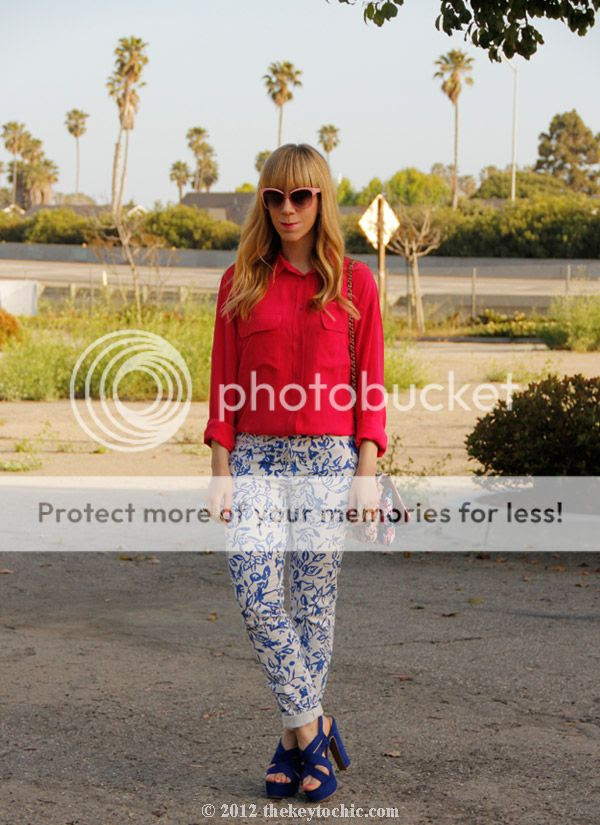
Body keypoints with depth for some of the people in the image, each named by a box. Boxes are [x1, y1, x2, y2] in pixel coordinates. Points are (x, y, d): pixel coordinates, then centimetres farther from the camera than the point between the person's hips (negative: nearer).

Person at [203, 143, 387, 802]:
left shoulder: (354, 283, 3)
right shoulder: (241, 282, 7)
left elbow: (370, 387, 3)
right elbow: (224, 383, 7)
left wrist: (366, 473, -4)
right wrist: (221, 471, 1)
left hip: (329, 457, -1)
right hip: (257, 457, 1)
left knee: (314, 599, 2)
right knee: (255, 594, -12)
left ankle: (294, 741, 16)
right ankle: (313, 728, 0)